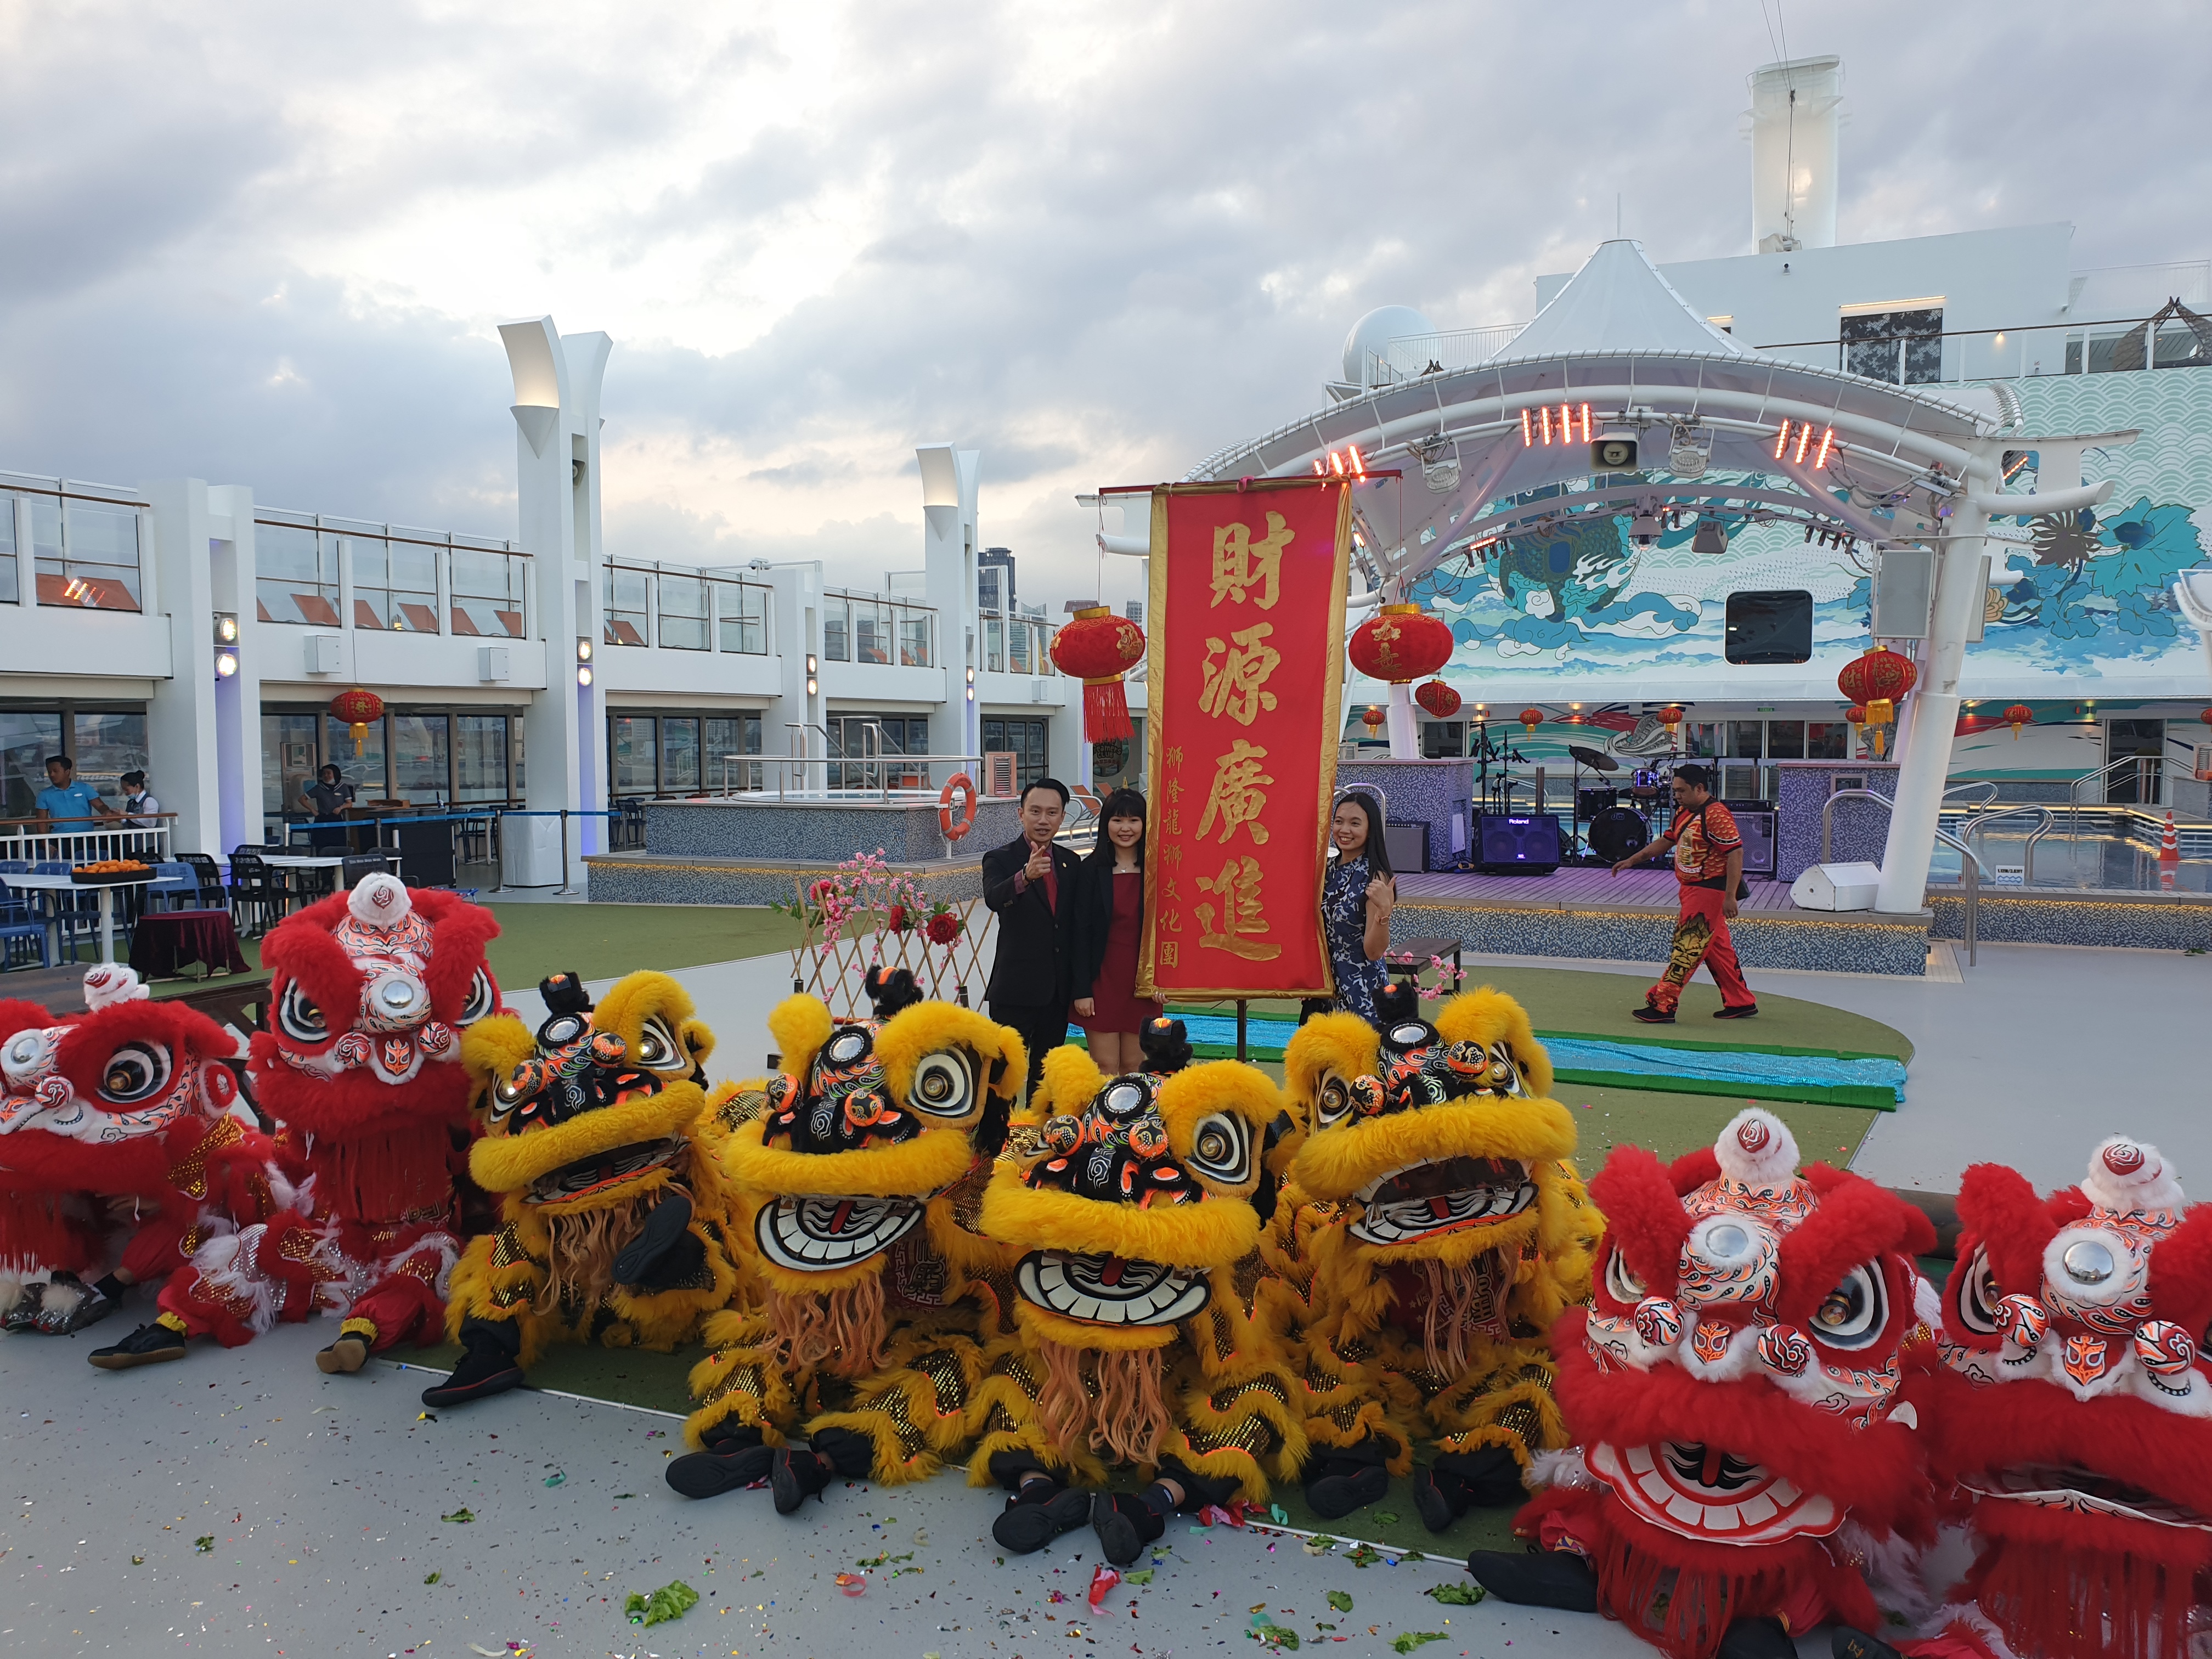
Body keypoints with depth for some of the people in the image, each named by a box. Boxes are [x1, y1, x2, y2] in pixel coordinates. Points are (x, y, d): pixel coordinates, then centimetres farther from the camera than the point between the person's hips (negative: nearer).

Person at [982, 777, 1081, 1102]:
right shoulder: (1000, 859, -5)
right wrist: (1026, 876, -47)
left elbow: (1076, 924, 13)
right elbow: (993, 898, -27)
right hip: (1016, 989, -5)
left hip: (1059, 990, 5)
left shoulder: (1071, 862, 10)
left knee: (1046, 1071, 14)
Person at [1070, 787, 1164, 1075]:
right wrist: (1081, 989, -9)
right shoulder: (1091, 870, -4)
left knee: (1134, 1065, 9)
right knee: (1106, 1066, 0)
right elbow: (1081, 932, -5)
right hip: (1103, 978, -2)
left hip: (1142, 979, 2)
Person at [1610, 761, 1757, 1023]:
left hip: (1708, 891, -10)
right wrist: (1632, 860, 17)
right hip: (1692, 889, 10)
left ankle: (1663, 1005, -6)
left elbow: (1736, 853, -21)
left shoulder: (1716, 815, -18)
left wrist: (1730, 896, -24)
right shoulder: (1683, 812, 11)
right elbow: (1667, 841, 23)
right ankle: (1741, 1003, 23)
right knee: (1716, 947, 14)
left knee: (1686, 947, -8)